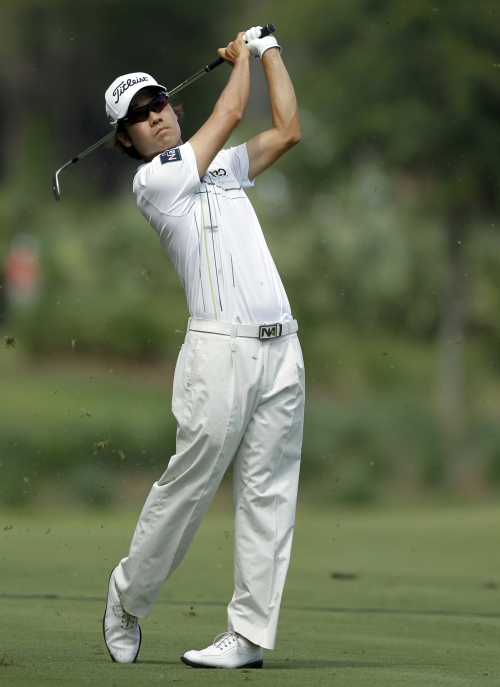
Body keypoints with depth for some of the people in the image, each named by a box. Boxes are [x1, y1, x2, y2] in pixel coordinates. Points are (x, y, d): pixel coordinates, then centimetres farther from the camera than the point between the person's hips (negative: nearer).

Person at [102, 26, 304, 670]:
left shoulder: (223, 168, 22)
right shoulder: (152, 181, -1)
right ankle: (127, 600, 13)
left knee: (268, 493, 0)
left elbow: (286, 130, 22)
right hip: (221, 346, -6)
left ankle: (250, 633, -1)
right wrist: (240, 57, 16)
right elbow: (230, 114, -1)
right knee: (188, 482, -6)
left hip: (280, 347, 6)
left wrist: (268, 49, 24)